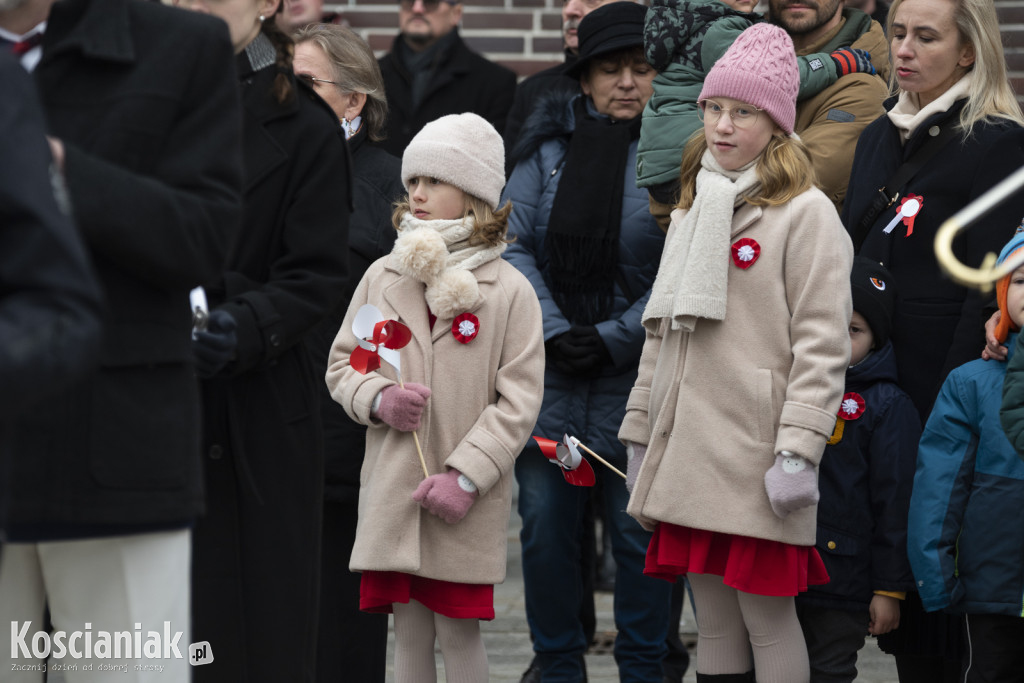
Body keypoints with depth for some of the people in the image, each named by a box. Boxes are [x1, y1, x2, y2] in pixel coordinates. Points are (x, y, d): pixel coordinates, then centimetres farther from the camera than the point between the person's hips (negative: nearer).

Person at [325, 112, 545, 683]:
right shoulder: (383, 277, 7)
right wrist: (378, 399, -8)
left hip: (469, 504, -3)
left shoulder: (509, 290, -4)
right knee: (409, 630, 7)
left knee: (459, 630, 1)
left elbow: (519, 398, -6)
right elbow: (342, 365, 14)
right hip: (392, 489, 3)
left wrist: (467, 476, -14)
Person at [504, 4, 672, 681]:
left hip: (637, 374, -3)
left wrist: (612, 339, -13)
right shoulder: (549, 149, 7)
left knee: (639, 533, 0)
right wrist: (555, 331, -11)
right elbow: (511, 244, 1)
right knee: (545, 526, 6)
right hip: (547, 372, 3)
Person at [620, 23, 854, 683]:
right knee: (714, 623, 10)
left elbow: (822, 345, -11)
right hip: (687, 451, 7)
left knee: (768, 620, -5)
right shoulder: (693, 208, 19)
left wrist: (798, 452, -18)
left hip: (755, 460, -7)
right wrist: (639, 433, 18)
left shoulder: (805, 212, -5)